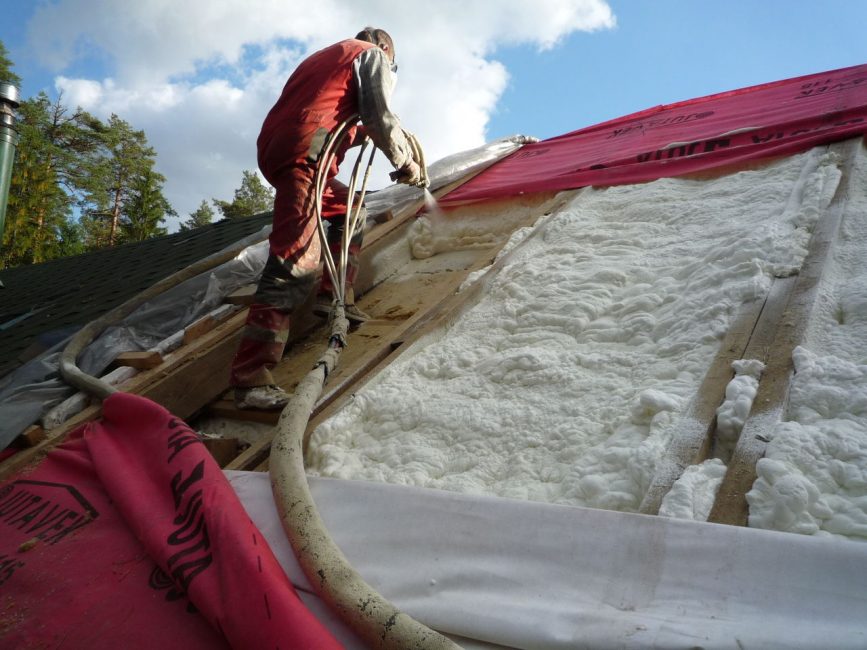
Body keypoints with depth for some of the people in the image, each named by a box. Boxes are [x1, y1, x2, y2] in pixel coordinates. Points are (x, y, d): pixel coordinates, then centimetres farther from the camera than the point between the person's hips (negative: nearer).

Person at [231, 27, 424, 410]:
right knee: (297, 261, -19)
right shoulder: (373, 55, 15)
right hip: (303, 152, -9)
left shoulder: (325, 57, 37)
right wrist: (405, 162, 12)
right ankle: (250, 376, -26)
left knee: (348, 210, 28)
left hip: (273, 147, 9)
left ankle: (334, 297, 18)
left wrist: (362, 131, 40)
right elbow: (380, 116, 1)